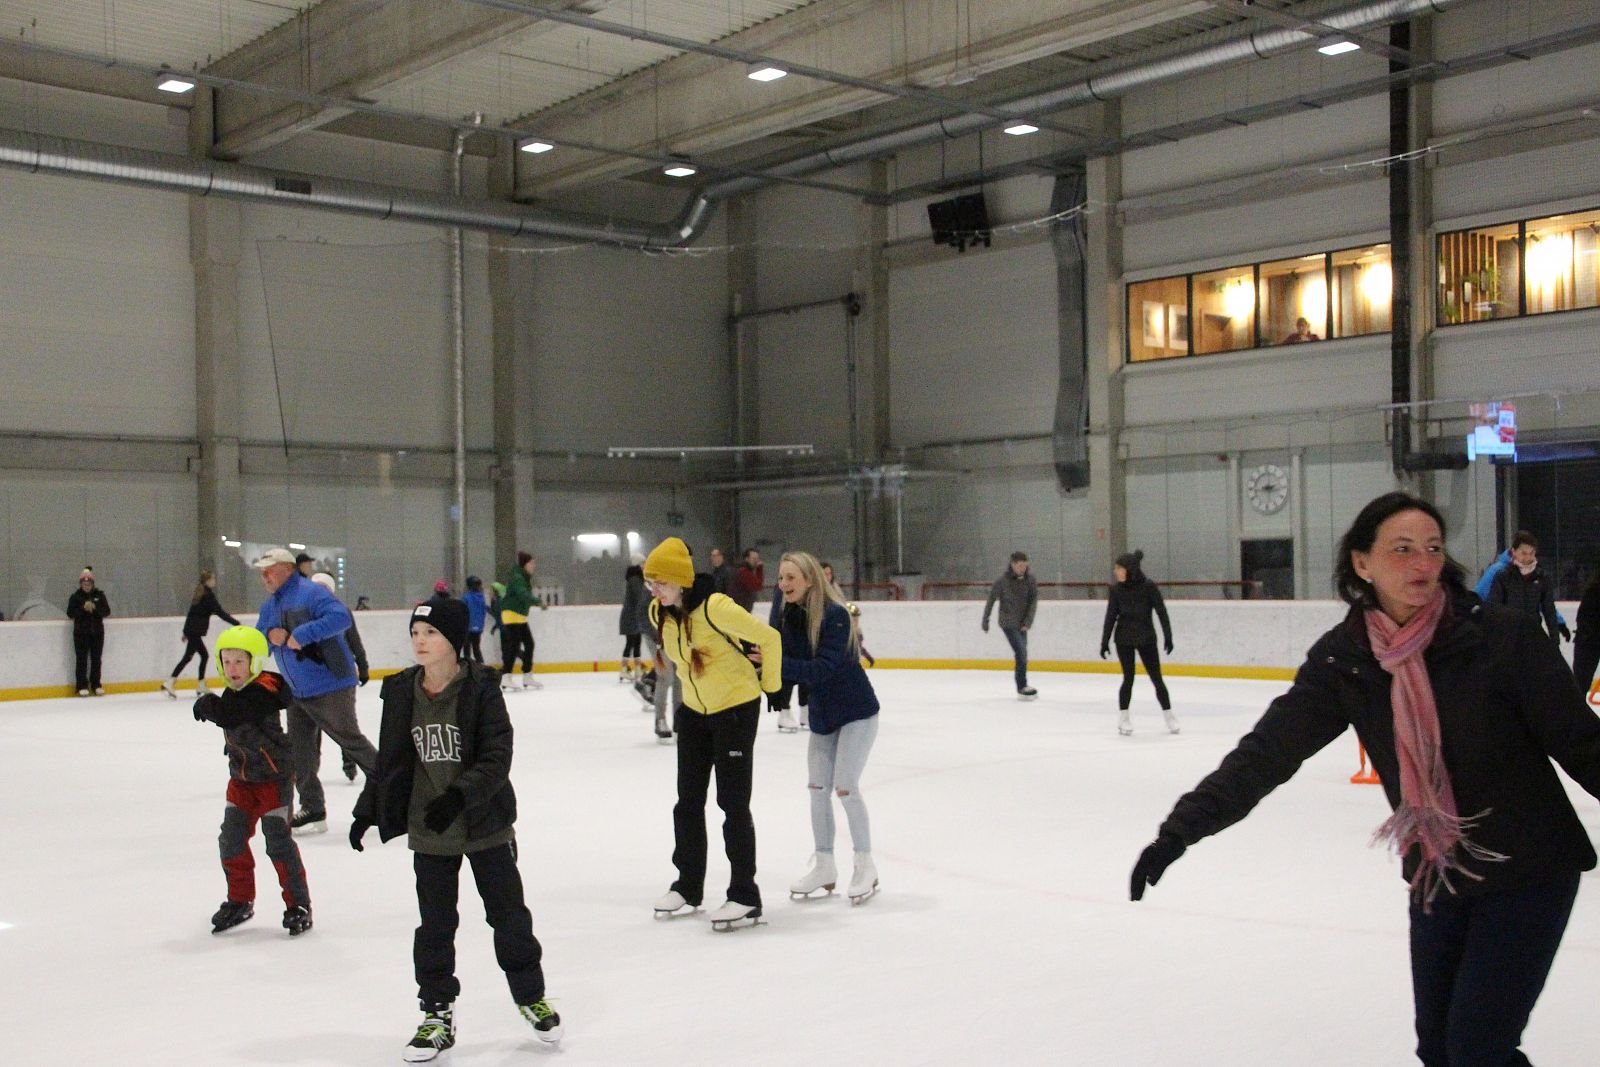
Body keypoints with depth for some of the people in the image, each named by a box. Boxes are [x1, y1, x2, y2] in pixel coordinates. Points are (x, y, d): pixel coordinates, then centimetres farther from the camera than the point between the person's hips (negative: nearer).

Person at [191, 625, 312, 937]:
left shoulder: (262, 692, -23)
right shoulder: (233, 694, 5)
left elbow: (230, 714, -36)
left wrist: (208, 704, -21)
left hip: (274, 776, -8)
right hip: (242, 778, 8)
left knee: (279, 841, -6)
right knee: (231, 839, 9)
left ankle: (298, 905, 5)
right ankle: (240, 901, 25)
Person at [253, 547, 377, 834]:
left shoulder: (310, 592, -15)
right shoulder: (269, 606, 14)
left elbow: (341, 617, -29)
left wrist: (301, 635, -29)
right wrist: (270, 635, -5)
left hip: (331, 687, -9)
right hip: (297, 693, 9)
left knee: (351, 740, 0)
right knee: (300, 752, 9)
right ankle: (312, 810, 18)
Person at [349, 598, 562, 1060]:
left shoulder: (481, 688, -13)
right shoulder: (401, 693, 0)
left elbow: (497, 757, -17)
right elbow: (390, 761, 9)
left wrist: (459, 795, -27)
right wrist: (367, 811, 8)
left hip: (486, 825, -3)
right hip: (428, 832, 3)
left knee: (508, 913, 9)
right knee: (435, 924, 8)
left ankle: (531, 996, 28)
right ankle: (437, 1014, 22)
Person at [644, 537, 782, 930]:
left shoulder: (715, 608, -27)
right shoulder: (659, 613, -3)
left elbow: (768, 638, -19)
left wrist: (769, 684, -7)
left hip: (737, 708, -7)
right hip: (694, 710, 7)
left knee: (733, 802, -4)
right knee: (688, 802, 13)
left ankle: (745, 895, 5)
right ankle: (688, 886, 27)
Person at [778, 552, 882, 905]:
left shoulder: (835, 615, -24)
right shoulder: (791, 616, -2)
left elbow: (822, 669, -32)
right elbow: (790, 664, -2)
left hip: (856, 711, -7)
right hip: (822, 713, 8)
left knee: (845, 787, -10)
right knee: (817, 787, 9)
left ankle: (865, 866, 7)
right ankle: (824, 866, 22)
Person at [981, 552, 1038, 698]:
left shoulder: (1031, 580, -3)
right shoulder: (1002, 581, -12)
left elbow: (1033, 602, -3)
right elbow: (990, 601, -4)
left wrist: (1027, 622, -12)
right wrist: (985, 622, 1)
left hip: (1022, 624, 5)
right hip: (1008, 623, -5)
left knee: (1022, 654, 9)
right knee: (1021, 653, -13)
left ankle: (1021, 686, 21)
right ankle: (1022, 687, -8)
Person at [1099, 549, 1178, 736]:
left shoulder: (1149, 587, -10)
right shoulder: (1116, 590, -4)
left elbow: (1161, 612, -8)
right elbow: (1110, 617, 0)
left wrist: (1168, 637, -10)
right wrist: (1104, 642, 0)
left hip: (1146, 639, -1)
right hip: (1124, 639, 1)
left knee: (1156, 678, 2)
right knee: (1128, 678, -3)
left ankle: (1169, 715, 14)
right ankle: (1123, 718, 7)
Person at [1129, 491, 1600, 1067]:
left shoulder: (1504, 636, -18)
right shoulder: (1342, 657, -9)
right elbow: (1269, 749, -14)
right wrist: (1182, 827, -23)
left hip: (1529, 872, -4)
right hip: (1436, 877, 4)